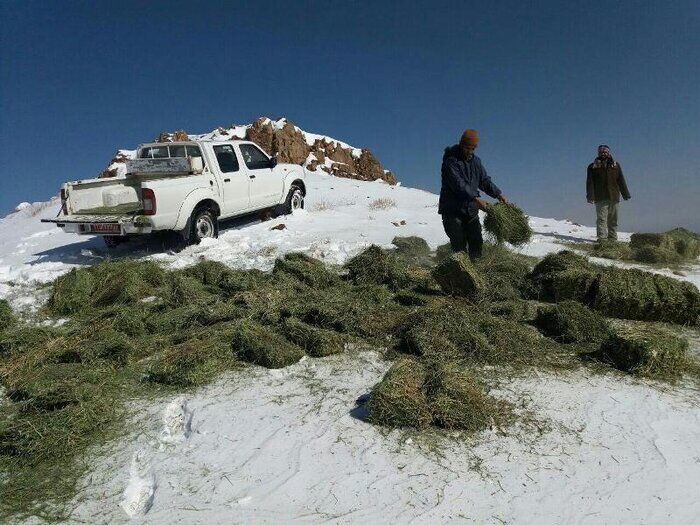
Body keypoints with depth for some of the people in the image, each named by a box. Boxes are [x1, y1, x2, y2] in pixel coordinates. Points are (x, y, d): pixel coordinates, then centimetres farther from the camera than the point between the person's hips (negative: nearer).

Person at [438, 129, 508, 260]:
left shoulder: (476, 161, 12)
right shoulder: (450, 161, -13)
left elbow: (484, 180, 15)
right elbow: (458, 184, -24)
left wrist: (498, 194, 0)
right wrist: (475, 198, -34)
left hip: (471, 210, 7)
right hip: (453, 211, -7)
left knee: (476, 242, 8)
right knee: (459, 244, -8)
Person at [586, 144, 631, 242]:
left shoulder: (615, 165, 14)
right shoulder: (593, 167, 7)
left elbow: (621, 180, 12)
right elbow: (589, 183, 1)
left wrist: (625, 194, 6)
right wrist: (590, 196, -11)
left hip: (614, 197, 2)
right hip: (600, 198, -2)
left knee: (613, 220, 7)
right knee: (601, 218, -9)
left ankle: (612, 238, 12)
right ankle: (602, 238, -12)